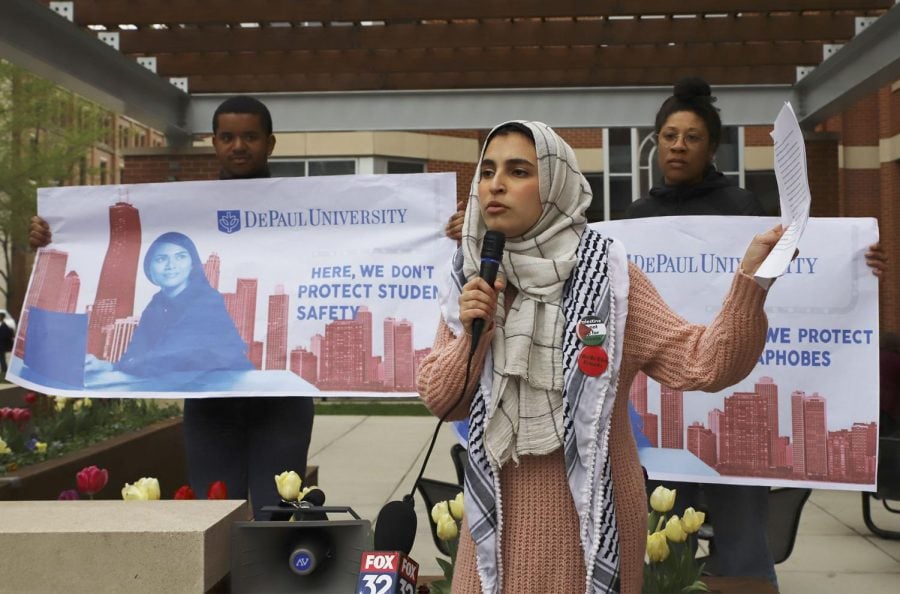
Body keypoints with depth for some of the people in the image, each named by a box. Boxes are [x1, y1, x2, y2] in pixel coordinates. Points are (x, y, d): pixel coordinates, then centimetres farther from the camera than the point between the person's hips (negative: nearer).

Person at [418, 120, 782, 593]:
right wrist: (470, 335, -15)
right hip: (500, 506, 3)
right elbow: (438, 400, 2)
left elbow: (704, 364, -16)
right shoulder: (473, 279, 0)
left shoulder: (606, 274, -11)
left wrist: (751, 276, -29)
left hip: (589, 506, -3)